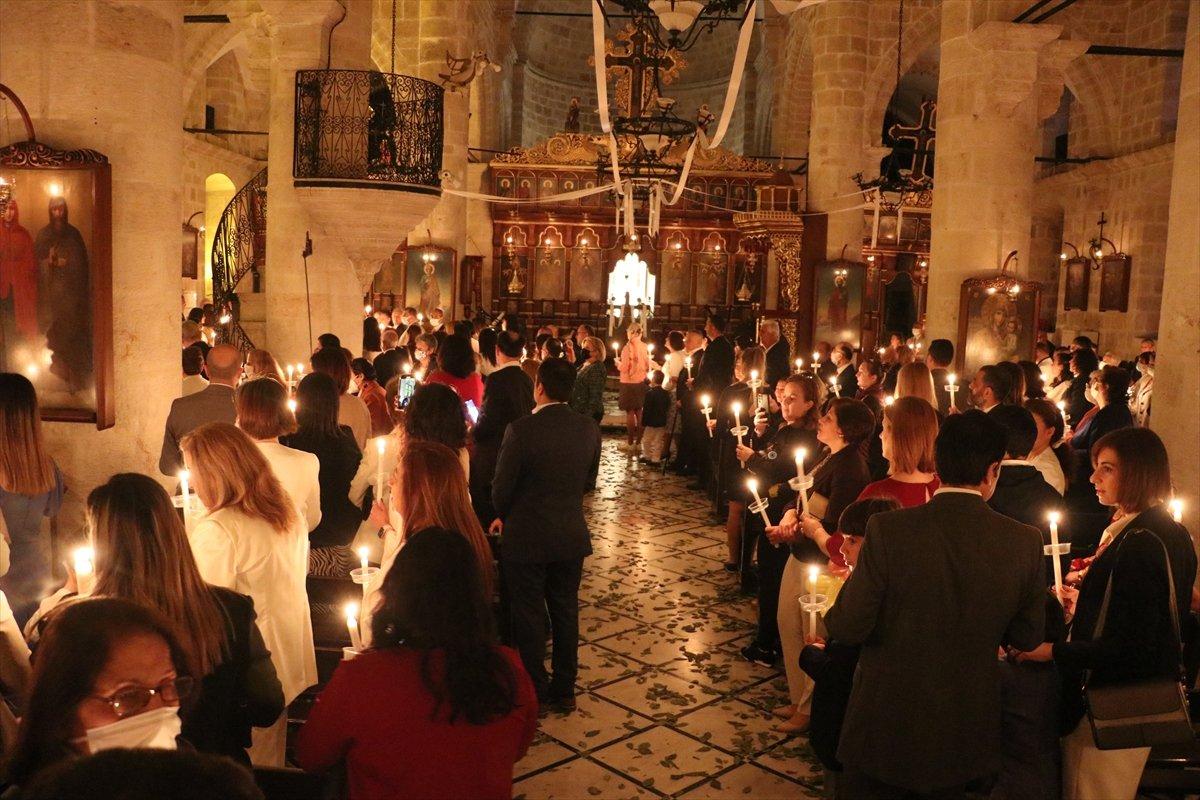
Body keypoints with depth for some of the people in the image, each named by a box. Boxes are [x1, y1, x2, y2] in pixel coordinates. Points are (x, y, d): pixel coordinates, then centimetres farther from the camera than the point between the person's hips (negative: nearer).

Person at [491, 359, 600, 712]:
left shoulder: (521, 429, -21)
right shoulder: (589, 428, -5)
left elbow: (502, 486, -13)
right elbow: (588, 483, 6)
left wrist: (503, 516, 7)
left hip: (527, 537, -4)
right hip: (572, 536, 5)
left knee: (529, 616, 11)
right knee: (565, 612, 17)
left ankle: (535, 692, 22)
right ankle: (564, 689, 29)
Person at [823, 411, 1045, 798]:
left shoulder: (889, 530, -23)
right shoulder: (1025, 542, -13)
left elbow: (849, 627, -17)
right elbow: (1027, 636, -1)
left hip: (886, 726, -3)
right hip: (966, 734, 3)